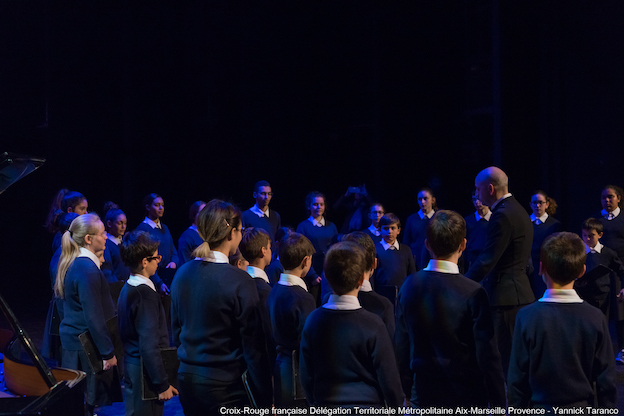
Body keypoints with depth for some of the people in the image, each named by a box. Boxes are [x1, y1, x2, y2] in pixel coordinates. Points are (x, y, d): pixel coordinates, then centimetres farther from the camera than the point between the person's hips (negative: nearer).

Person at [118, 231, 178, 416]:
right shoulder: (145, 293, -20)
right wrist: (163, 384, -20)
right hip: (145, 373, -9)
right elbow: (149, 345, -24)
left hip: (132, 366, 10)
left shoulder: (128, 288, 9)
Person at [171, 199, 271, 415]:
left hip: (186, 379, 7)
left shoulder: (182, 274, 2)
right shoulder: (240, 282, -17)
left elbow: (176, 331, 12)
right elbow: (254, 348, -13)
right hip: (224, 386, -7)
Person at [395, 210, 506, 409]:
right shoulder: (473, 293, -17)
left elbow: (401, 346, 4)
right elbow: (488, 355, -14)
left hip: (424, 394, 4)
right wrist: (499, 405, -6)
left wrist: (405, 391, 15)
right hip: (467, 398, -4)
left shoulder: (410, 285, -4)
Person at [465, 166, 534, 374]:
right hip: (519, 292, 11)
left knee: (506, 356, -6)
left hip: (506, 295, -11)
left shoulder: (503, 215, -17)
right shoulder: (517, 210, 15)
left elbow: (486, 260, -21)